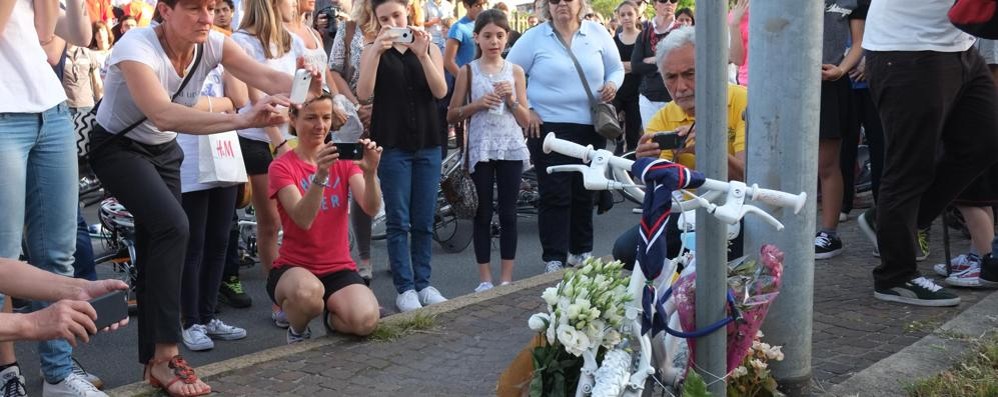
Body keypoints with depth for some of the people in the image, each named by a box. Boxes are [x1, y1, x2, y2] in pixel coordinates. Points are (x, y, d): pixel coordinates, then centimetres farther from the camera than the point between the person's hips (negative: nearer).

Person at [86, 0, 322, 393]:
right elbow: (163, 114, -48)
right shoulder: (135, 48, -32)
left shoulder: (214, 44, -15)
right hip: (117, 148, -6)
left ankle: (154, 362, 19)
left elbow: (265, 76, -28)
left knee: (156, 244, 7)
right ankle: (166, 357, -20)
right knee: (172, 226, -26)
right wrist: (243, 119, -59)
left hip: (163, 151, 7)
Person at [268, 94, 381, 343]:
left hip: (339, 269, 3)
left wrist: (370, 172, -33)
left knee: (366, 320, -27)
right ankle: (297, 332, -3)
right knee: (307, 292, -39)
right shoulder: (282, 166, -5)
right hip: (294, 268, -3)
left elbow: (371, 208, -13)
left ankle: (333, 318, 10)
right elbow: (303, 219, -22)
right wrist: (319, 176, -38)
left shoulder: (343, 159, 5)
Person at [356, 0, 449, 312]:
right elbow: (364, 95, -10)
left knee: (424, 221, 6)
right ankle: (405, 287, 2)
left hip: (428, 144, 2)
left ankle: (423, 283, 14)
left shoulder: (429, 47, 9)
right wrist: (378, 51, -18)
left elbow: (440, 91, -5)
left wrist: (422, 54, -17)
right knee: (398, 221, -2)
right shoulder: (373, 51, 4)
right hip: (392, 145, -2)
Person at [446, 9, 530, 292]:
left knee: (508, 214, 4)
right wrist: (477, 104, -12)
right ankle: (485, 278, 9)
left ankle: (506, 277, 10)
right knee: (483, 215, 3)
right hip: (481, 150, -1)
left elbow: (525, 120, 6)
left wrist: (511, 99, -11)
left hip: (511, 149, 1)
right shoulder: (468, 71, 3)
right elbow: (452, 116, 3)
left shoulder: (515, 71, 5)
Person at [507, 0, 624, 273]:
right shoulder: (533, 38, 0)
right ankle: (554, 258, 0)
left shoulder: (598, 34, 8)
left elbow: (616, 69, 16)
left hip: (591, 128, 3)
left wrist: (612, 85, -6)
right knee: (554, 195, -5)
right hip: (548, 127, -3)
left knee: (584, 193, 11)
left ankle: (581, 251, 25)